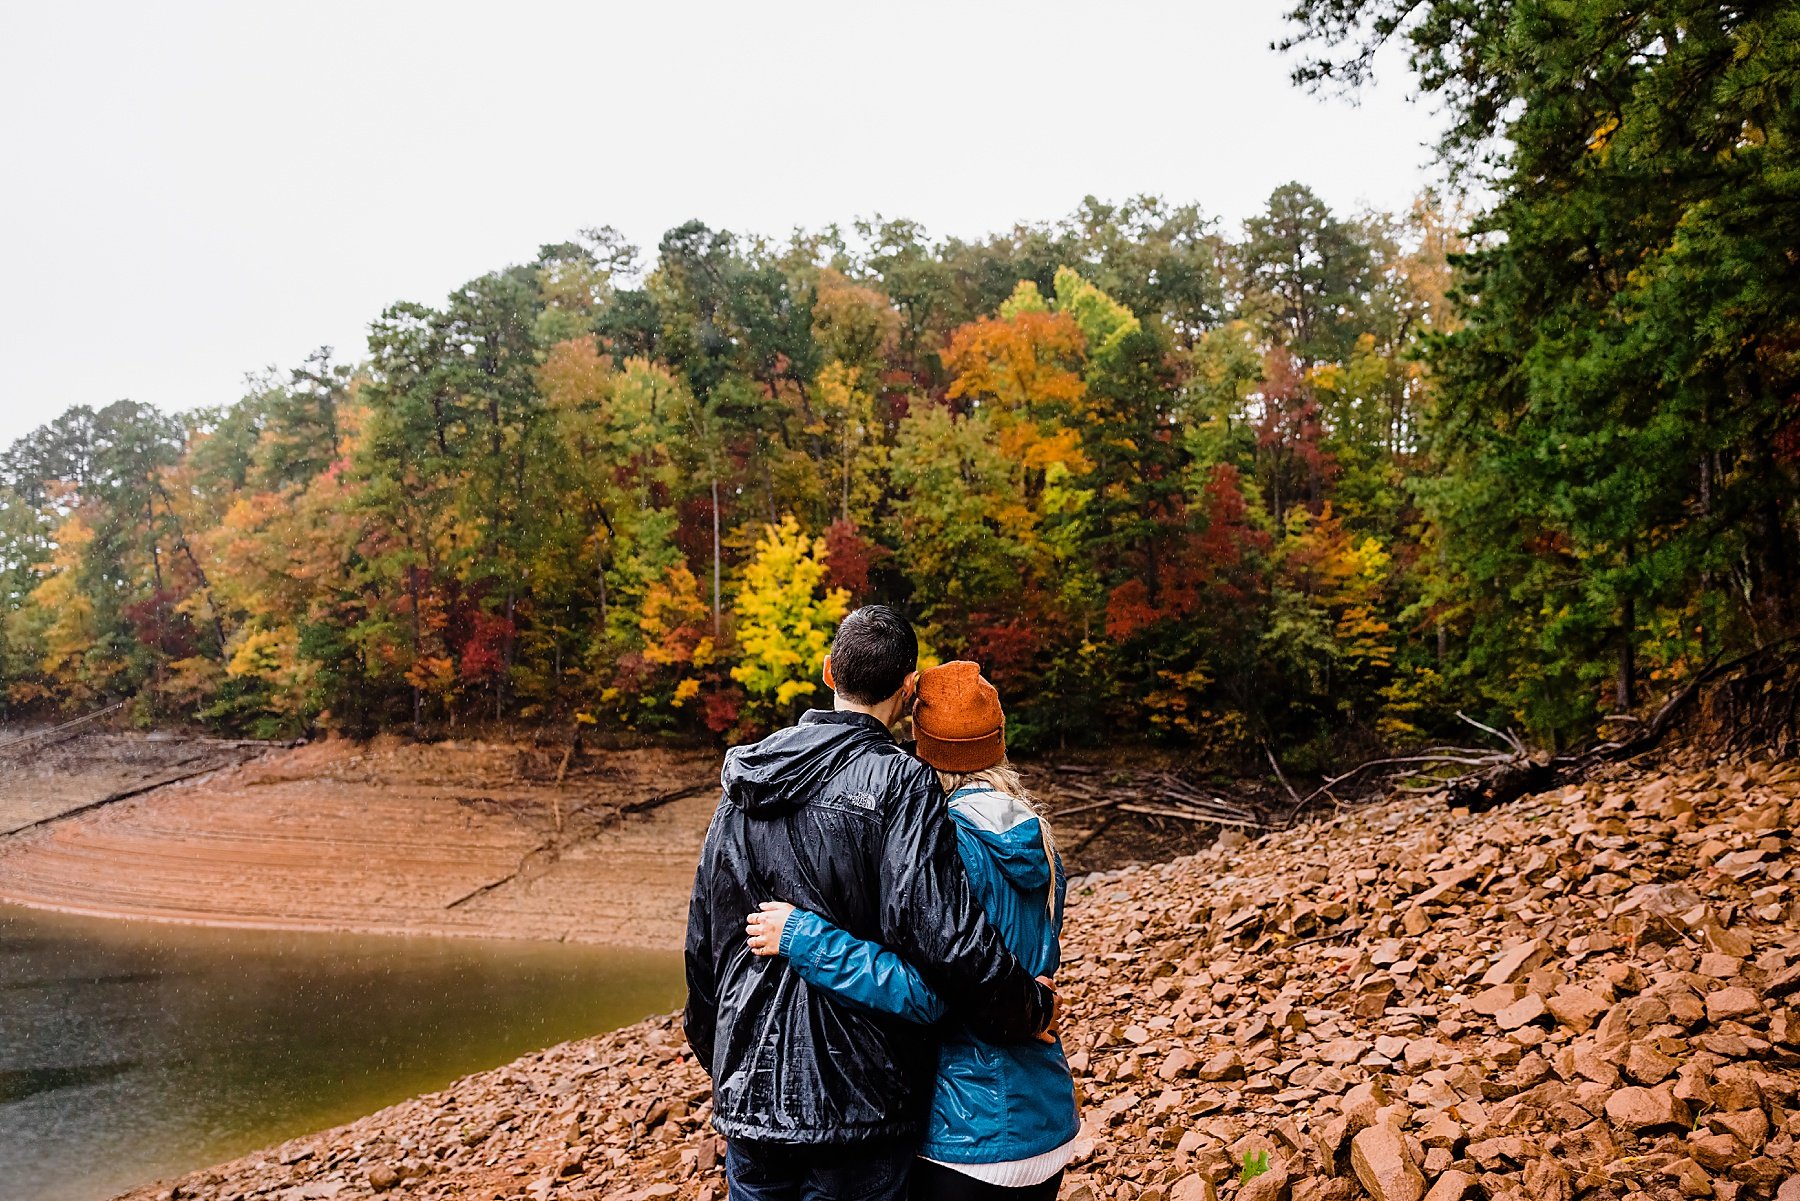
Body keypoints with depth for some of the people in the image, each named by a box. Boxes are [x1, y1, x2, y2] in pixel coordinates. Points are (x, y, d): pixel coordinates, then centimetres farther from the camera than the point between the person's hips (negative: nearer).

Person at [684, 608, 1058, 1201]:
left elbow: (703, 939, 14)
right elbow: (946, 936, -24)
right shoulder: (901, 784, -15)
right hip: (856, 1101, -5)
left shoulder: (744, 786, 6)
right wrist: (1032, 1010, -7)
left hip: (748, 1091, 6)